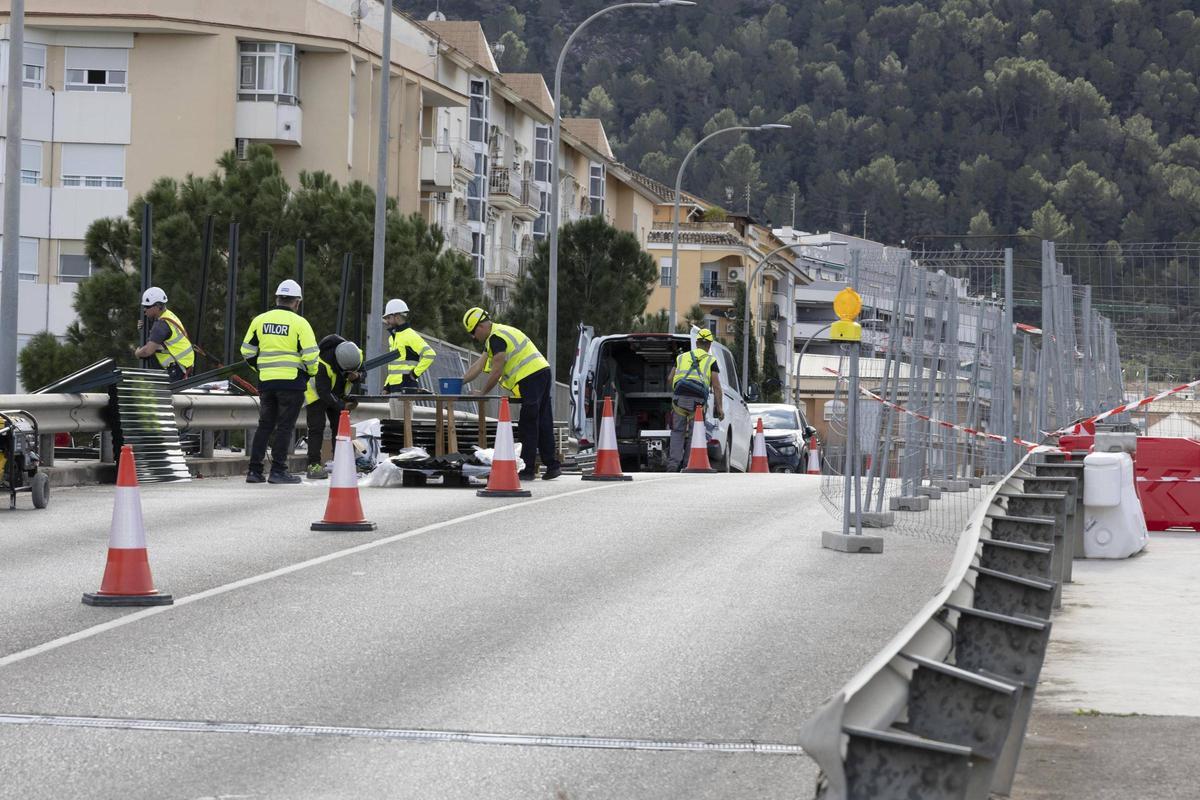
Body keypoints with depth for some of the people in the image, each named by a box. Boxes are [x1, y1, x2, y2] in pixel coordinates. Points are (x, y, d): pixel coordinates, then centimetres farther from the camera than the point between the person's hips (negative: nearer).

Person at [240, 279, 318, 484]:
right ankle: (278, 471, -3)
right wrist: (311, 373, 10)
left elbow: (247, 351, 10)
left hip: (266, 382, 4)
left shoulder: (259, 320, 7)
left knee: (265, 425, 12)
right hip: (292, 382, -4)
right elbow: (310, 355, -9)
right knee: (285, 427, 0)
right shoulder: (299, 323, -6)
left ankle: (254, 470, 10)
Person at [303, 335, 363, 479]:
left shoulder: (358, 355, -21)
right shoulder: (324, 363, -39)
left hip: (337, 394, 6)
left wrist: (356, 377, -26)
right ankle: (313, 465, -17)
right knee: (317, 427, -14)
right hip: (316, 393, -6)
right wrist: (342, 406, -38)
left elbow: (361, 372, -2)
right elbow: (323, 392, -35)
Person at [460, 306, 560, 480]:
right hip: (542, 372, 10)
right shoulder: (498, 335, 24)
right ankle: (552, 465, 9)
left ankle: (527, 470, -4)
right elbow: (480, 365, 25)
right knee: (544, 424, 10)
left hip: (530, 378, -10)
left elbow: (497, 371, -11)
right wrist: (459, 382, 21)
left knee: (528, 427, -6)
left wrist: (482, 393, 1)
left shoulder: (496, 338, -10)